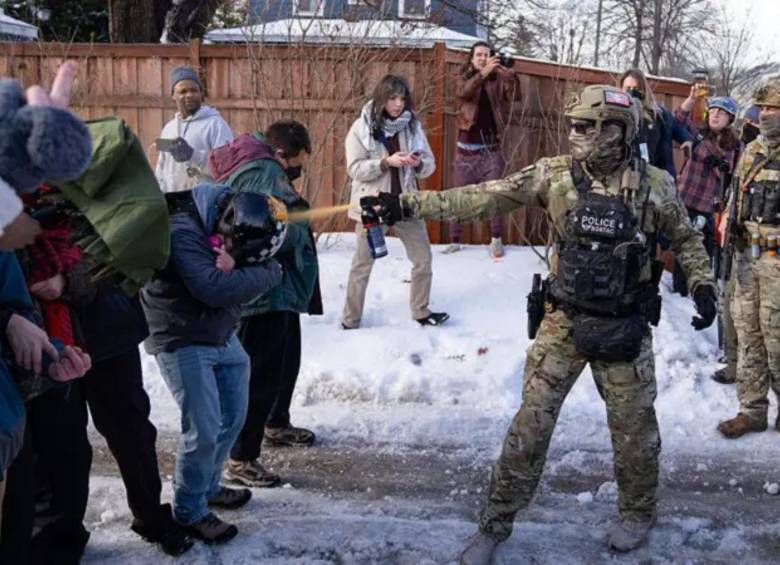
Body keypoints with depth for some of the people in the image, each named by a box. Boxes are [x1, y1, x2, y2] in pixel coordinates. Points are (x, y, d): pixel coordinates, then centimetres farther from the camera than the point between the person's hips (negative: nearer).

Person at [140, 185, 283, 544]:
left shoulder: (236, 231, -3)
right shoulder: (183, 232, -26)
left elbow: (256, 279, -6)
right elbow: (214, 288, -33)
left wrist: (235, 268, -25)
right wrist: (263, 274, -23)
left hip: (222, 335, 8)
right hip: (183, 341, -8)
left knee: (232, 417, 15)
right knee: (203, 429, -7)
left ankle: (208, 487, 36)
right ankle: (189, 511, 12)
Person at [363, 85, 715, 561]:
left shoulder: (655, 185, -7)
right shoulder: (555, 174, -6)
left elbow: (687, 239, 9)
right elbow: (484, 198, -8)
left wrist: (704, 286, -6)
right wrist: (409, 204, -14)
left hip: (625, 327, 0)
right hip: (564, 322, 1)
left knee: (634, 426, 12)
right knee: (532, 423, 3)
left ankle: (638, 513, 38)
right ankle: (496, 522, 17)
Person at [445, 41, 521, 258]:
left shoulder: (497, 80, 4)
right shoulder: (463, 79, 3)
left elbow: (515, 95, -11)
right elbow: (464, 92, -20)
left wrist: (510, 75, -29)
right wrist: (483, 73, -36)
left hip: (491, 149, 0)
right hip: (466, 149, 0)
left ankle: (496, 240, 11)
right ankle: (454, 240, 10)